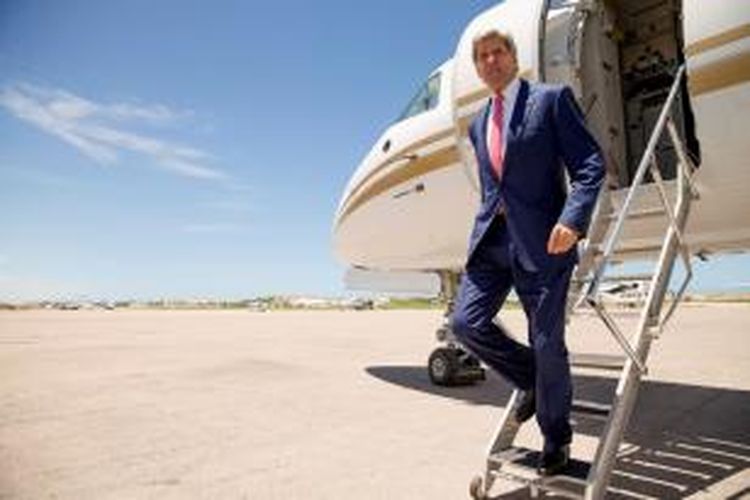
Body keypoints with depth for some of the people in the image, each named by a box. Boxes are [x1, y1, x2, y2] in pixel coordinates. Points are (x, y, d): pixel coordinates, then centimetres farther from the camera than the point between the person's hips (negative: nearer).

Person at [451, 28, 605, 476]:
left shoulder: (552, 99, 2)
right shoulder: (479, 125, 19)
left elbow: (590, 165, -6)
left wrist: (572, 220, -21)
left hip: (542, 239, -5)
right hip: (491, 237, 6)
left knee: (547, 343, 1)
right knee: (467, 322, -6)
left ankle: (556, 440, 26)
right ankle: (533, 382, 22)